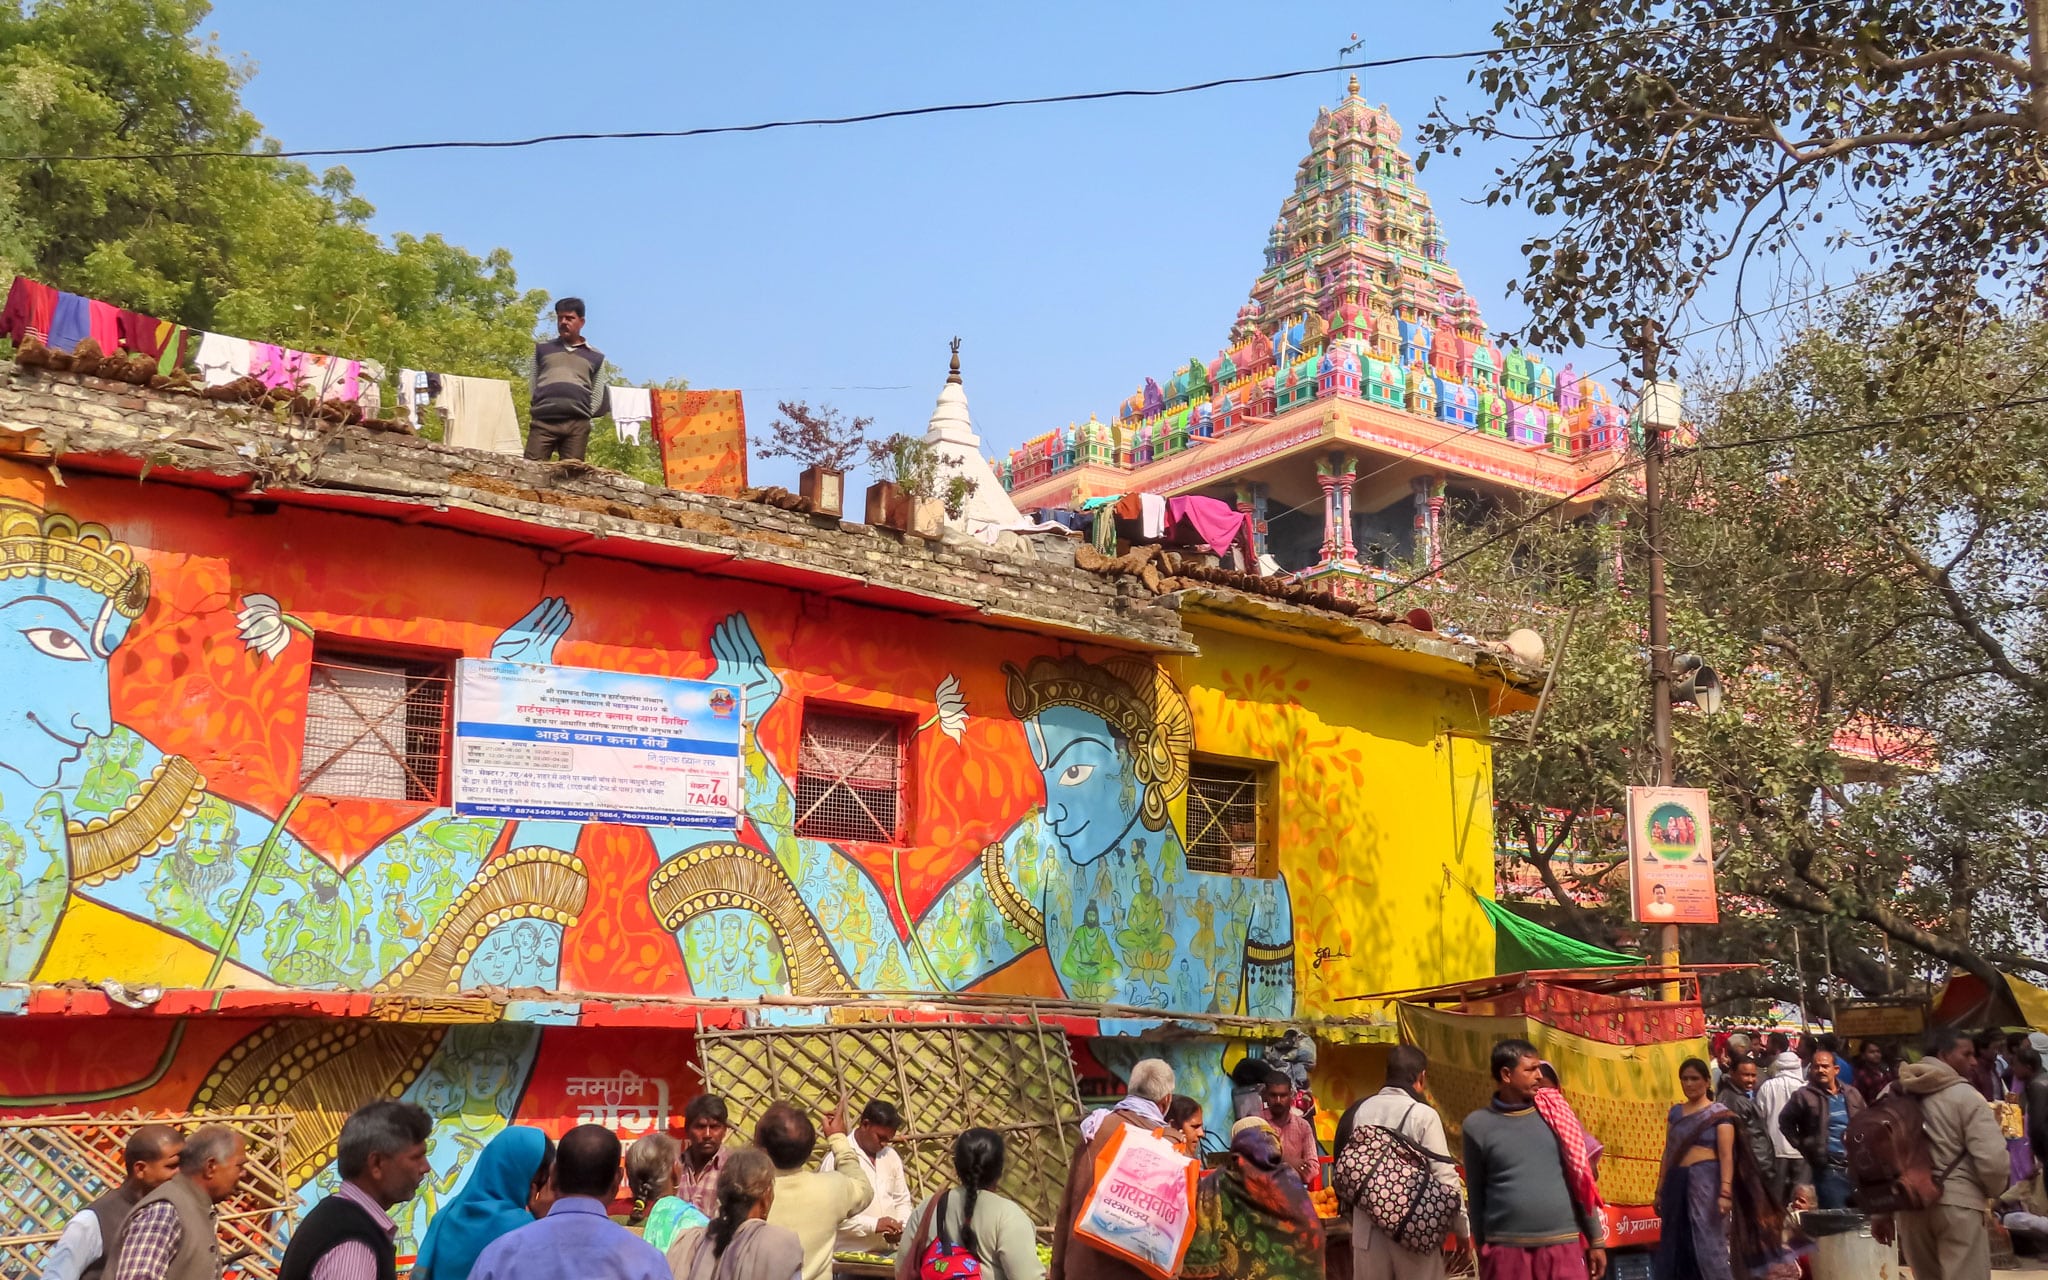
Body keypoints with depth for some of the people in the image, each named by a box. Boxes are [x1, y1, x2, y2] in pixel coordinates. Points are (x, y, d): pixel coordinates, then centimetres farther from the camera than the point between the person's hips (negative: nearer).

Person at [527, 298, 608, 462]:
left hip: (577, 425, 0)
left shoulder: (596, 357, 19)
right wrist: (538, 409, 7)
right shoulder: (542, 349, 22)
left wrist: (582, 415, 2)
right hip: (543, 421, 0)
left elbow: (597, 395, 14)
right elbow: (533, 385, 20)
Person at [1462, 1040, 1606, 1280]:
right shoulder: (1478, 1125, 0)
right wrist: (1481, 1246, 9)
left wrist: (1596, 1239, 8)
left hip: (1563, 1245, 1)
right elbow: (1476, 1193, 6)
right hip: (1506, 1248, -1)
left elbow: (1580, 1180, 9)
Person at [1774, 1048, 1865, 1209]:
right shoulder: (1804, 1097, -5)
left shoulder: (1852, 1095, 10)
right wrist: (1804, 1147, -3)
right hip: (1828, 1169, -5)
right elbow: (1785, 1122, 3)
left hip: (1855, 1167, 5)